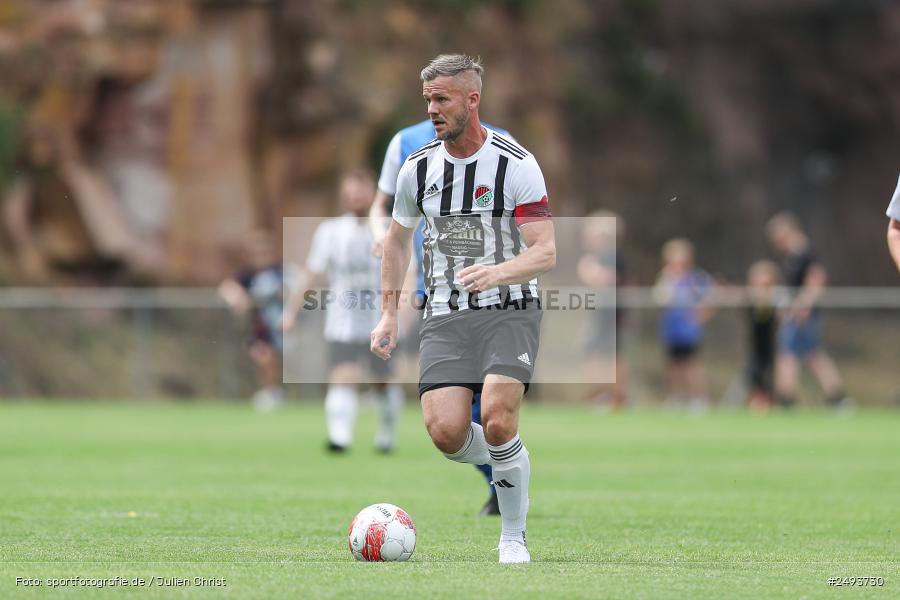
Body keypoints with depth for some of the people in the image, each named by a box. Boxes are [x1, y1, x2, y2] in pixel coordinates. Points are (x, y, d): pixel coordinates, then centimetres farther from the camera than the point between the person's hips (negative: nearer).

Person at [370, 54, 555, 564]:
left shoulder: (517, 165, -9)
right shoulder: (418, 168, 5)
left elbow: (546, 252, -13)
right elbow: (398, 239, 21)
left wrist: (498, 273, -32)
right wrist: (389, 314, 18)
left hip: (510, 311, -4)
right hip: (445, 317, 4)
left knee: (497, 420, -23)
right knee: (445, 431, -14)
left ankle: (514, 538, -2)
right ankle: (506, 461, 22)